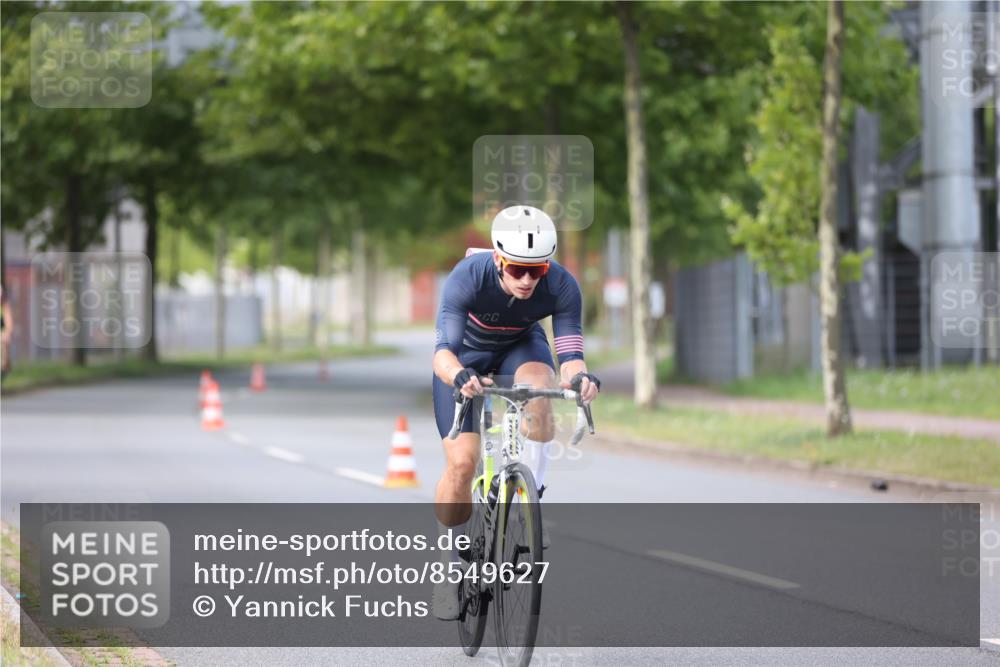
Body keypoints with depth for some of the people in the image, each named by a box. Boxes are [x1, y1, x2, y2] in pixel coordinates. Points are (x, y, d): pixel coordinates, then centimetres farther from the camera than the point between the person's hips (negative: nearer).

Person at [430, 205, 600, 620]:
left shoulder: (561, 287, -31)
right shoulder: (468, 277, -37)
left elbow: (569, 355, -31)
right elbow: (443, 351, -43)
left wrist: (579, 376, -55)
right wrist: (459, 376, -65)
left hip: (520, 346, 1)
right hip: (466, 354, -1)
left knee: (538, 384, -35)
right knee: (462, 462, -15)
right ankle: (451, 566, 6)